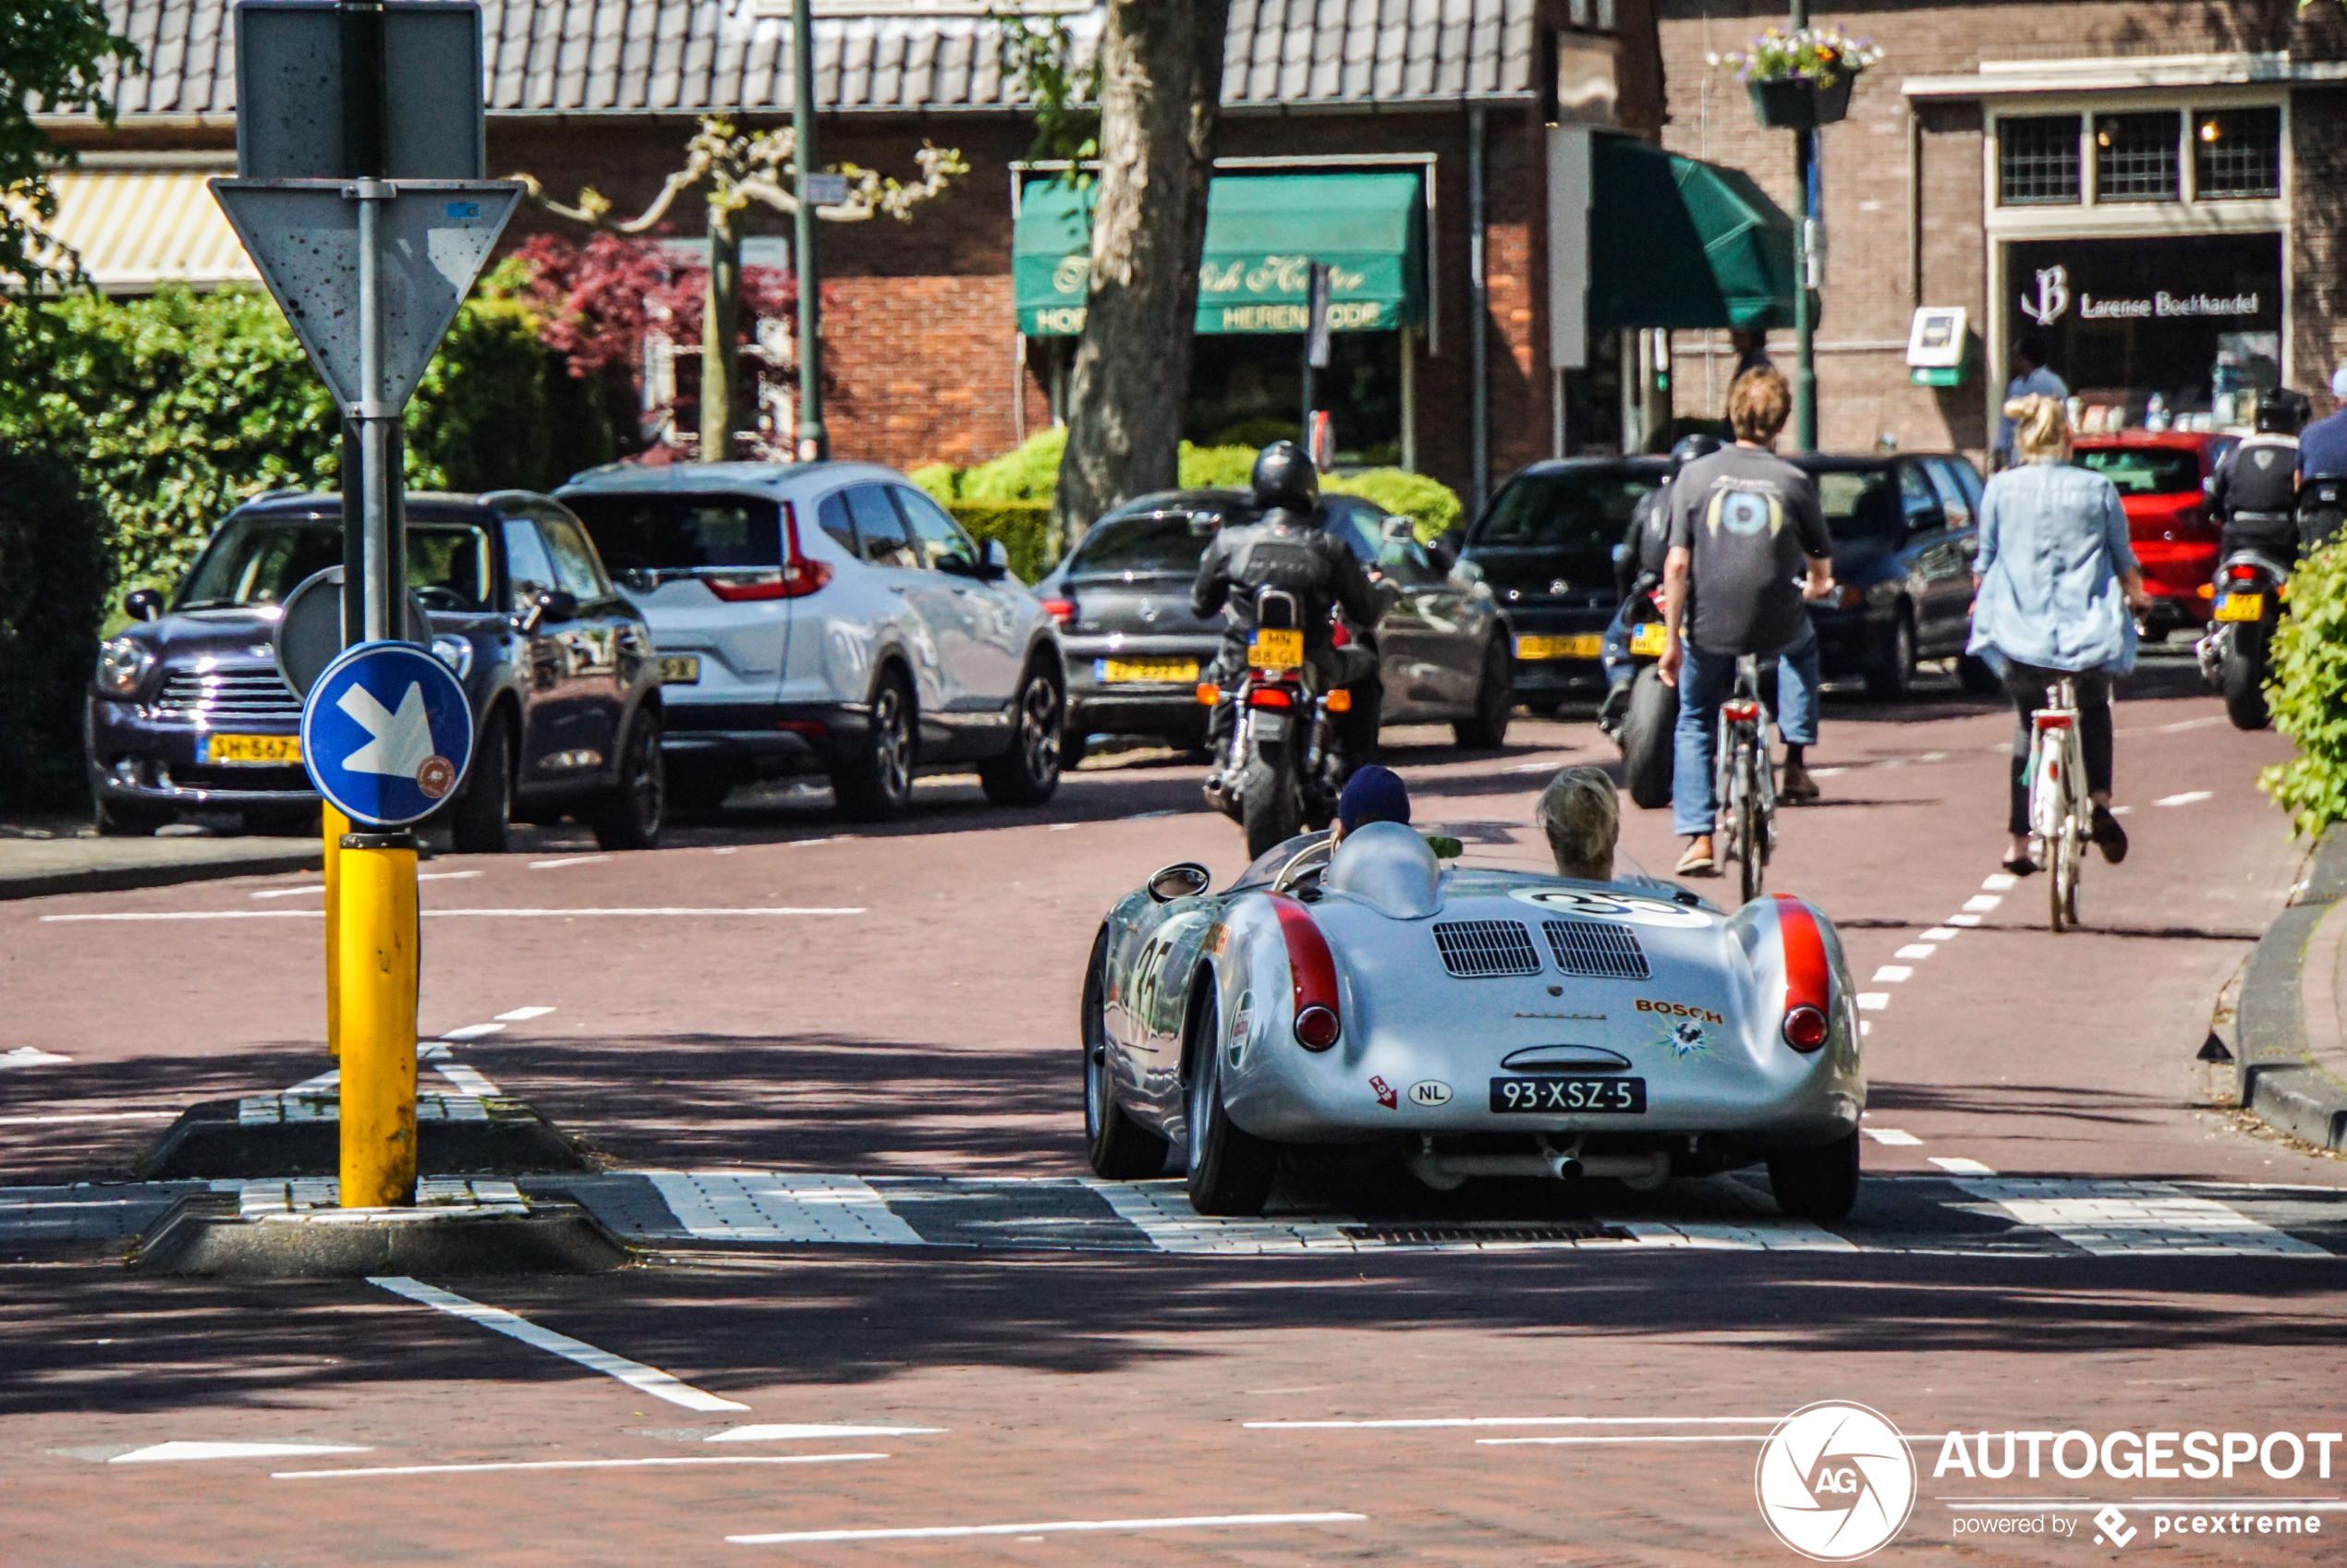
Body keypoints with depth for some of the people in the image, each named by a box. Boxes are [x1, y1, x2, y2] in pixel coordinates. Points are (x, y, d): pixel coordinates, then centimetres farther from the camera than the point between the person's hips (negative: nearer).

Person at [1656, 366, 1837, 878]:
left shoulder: (1695, 476, -4)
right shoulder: (1793, 482, -3)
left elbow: (1677, 564, -7)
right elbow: (1821, 566, 8)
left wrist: (1672, 638, -1)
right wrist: (1817, 586, 33)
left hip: (1709, 628, 0)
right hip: (1777, 625, 1)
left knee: (1693, 726, 19)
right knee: (1802, 644, 37)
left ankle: (1697, 839, 9)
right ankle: (1796, 762, 30)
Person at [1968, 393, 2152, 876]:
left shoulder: (2001, 488, -1)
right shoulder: (2096, 490, -2)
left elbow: (1985, 559, 7)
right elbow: (2124, 561, 9)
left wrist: (1981, 600, 28)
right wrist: (2136, 597, 30)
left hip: (2022, 630, 0)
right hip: (2086, 629, 0)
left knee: (2027, 725, 15)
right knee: (2094, 712, 23)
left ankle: (2019, 842, 10)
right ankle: (2099, 798, -2)